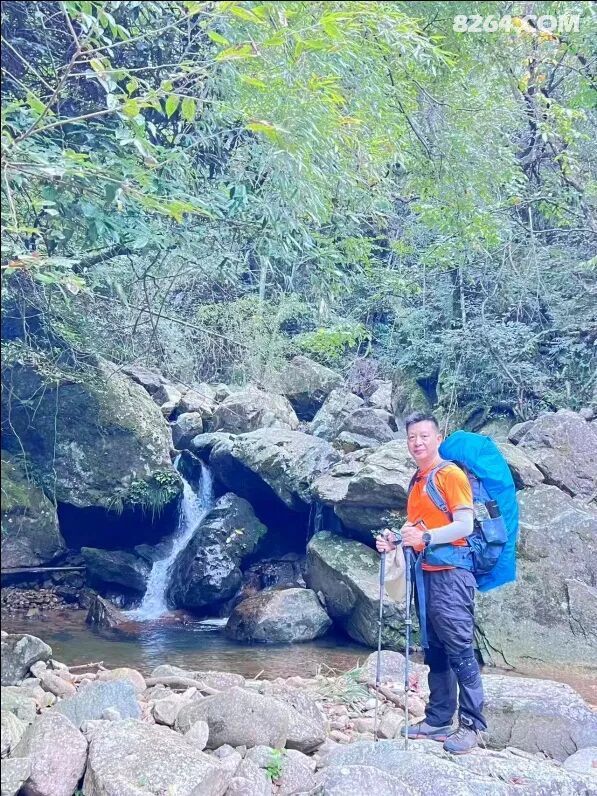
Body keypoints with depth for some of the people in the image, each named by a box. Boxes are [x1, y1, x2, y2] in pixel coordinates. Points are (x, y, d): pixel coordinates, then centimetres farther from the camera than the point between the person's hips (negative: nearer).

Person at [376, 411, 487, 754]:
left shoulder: (450, 474, -8)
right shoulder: (418, 481, 17)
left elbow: (464, 525, -16)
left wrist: (424, 537, -25)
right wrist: (395, 541, 5)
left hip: (451, 574, -8)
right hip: (427, 574, 8)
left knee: (460, 651, -5)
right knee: (436, 651, 12)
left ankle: (471, 725, 2)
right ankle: (438, 720, 19)